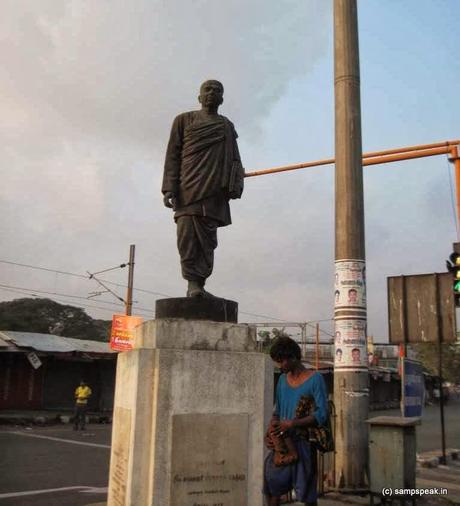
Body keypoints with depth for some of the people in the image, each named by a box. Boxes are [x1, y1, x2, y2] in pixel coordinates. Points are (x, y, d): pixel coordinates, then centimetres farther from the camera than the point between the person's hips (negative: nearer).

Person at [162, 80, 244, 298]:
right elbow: (173, 155, 8)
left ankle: (198, 284, -2)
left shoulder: (227, 126, 23)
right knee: (187, 238, -11)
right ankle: (193, 283, -8)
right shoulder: (184, 120, 17)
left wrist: (235, 185, -4)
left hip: (214, 192, 2)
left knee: (207, 240, -4)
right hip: (187, 189, -2)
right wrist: (169, 188, -5)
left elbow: (234, 160, 16)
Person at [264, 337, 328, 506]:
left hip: (303, 443, -5)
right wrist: (273, 424, -3)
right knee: (271, 486, 4)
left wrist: (293, 424, -22)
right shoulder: (283, 379, 10)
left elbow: (322, 414, -16)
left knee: (306, 492, 4)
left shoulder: (315, 379, -9)